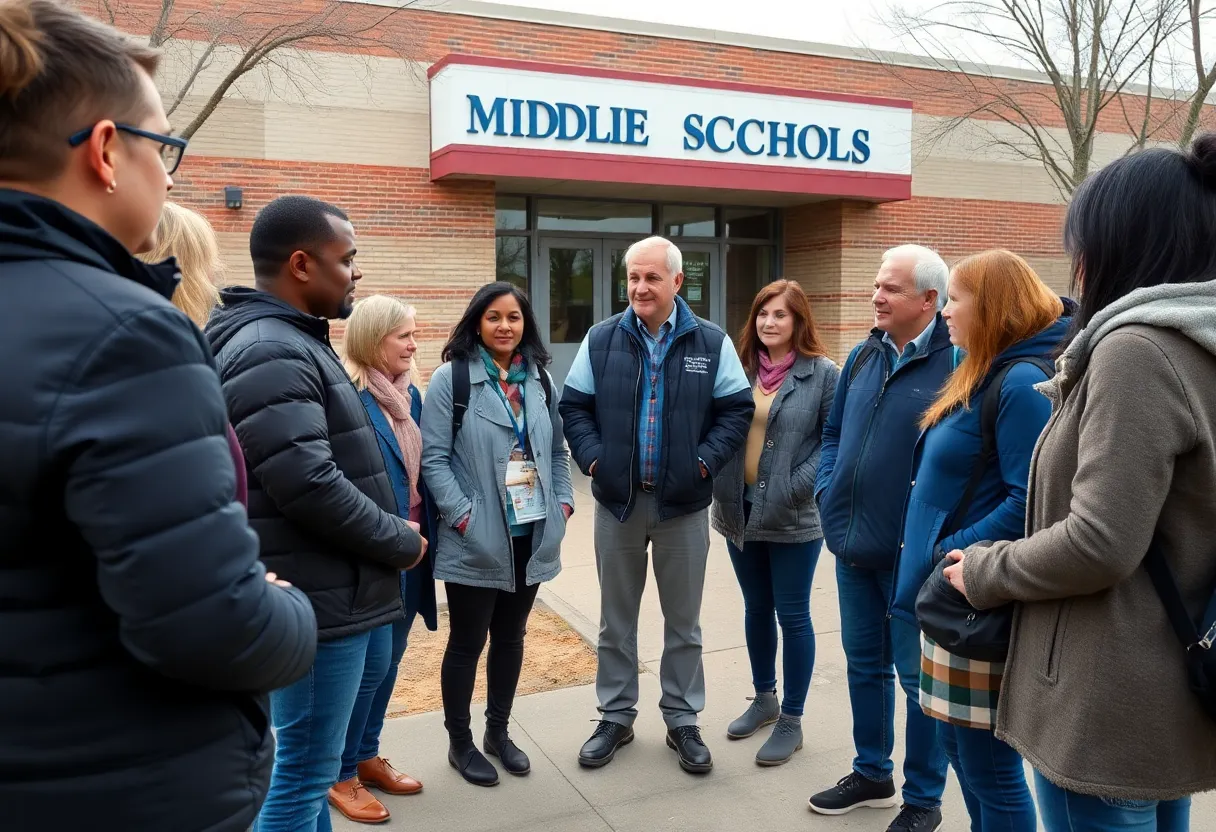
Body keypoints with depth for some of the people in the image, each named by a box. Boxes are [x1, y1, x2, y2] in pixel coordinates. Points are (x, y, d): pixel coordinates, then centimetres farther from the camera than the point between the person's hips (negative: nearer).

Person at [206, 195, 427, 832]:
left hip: (328, 591, 10)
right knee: (305, 771, 3)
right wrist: (401, 541, -13)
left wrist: (392, 533, 12)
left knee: (309, 765, 22)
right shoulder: (270, 352, -19)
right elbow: (309, 486, -27)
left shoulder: (292, 341, 14)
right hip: (320, 598, -10)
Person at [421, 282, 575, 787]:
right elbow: (433, 458, -12)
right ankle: (460, 743, 26)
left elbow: (557, 449, 13)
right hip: (476, 539, -5)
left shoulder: (539, 379, 9)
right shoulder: (452, 378, -8)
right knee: (467, 640, 9)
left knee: (510, 636, 17)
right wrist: (463, 516, -19)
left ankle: (498, 731, 34)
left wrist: (563, 502, 1)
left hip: (532, 534, 5)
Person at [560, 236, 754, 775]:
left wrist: (706, 461, -10)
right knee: (616, 619, 13)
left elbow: (737, 409, 0)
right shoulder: (601, 341, 2)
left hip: (683, 504, -1)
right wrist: (591, 457, -8)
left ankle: (682, 721, 28)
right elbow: (574, 406, 5)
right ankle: (615, 716, 29)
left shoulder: (712, 343, -2)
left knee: (683, 621, 11)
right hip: (617, 501, 1)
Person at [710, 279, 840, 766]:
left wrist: (798, 488, -17)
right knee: (756, 609, 17)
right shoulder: (741, 369, 5)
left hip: (793, 519, -5)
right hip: (740, 512, 5)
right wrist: (719, 481, -2)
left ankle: (791, 721, 20)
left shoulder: (823, 374, -8)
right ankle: (764, 699, 36)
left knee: (792, 615, 5)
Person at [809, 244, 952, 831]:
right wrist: (827, 491, 4)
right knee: (864, 664, 20)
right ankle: (871, 773, 38)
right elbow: (834, 431, 17)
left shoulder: (955, 364, -14)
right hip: (853, 543, 7)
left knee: (918, 676, 9)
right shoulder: (863, 356, 9)